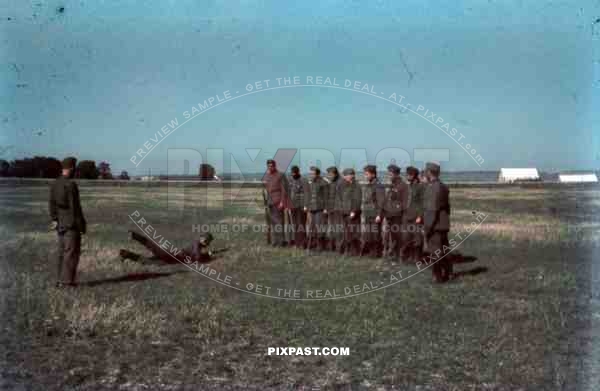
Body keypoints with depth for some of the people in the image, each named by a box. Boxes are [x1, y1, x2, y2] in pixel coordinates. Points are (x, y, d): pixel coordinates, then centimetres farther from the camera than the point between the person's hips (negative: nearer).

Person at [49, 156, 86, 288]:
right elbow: (75, 207, -19)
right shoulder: (71, 185, -18)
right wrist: (82, 226, -13)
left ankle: (60, 280, 16)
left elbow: (52, 204, 9)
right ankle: (67, 281, 0)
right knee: (72, 252, -1)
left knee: (63, 252, 13)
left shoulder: (55, 184, 7)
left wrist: (54, 220, 13)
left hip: (61, 223, 8)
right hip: (72, 224, -8)